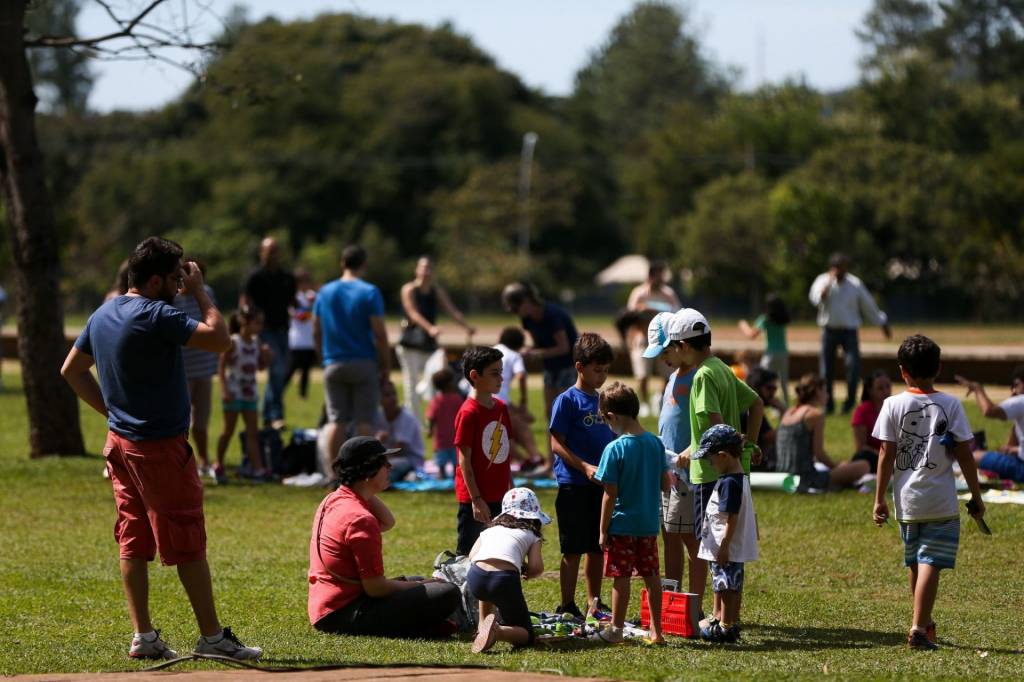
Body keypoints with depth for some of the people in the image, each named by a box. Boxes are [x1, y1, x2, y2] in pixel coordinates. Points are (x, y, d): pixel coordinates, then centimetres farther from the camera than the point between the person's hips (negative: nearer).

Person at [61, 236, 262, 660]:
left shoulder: (103, 316, 8)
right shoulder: (156, 316, -19)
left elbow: (71, 370, 18)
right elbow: (219, 339, -22)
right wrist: (199, 292, -10)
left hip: (120, 442, 8)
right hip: (160, 446, -8)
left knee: (133, 542, 10)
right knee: (189, 545, -1)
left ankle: (143, 636, 11)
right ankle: (212, 637, 3)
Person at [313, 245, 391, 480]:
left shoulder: (325, 292, 5)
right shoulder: (369, 293, -8)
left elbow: (316, 331, 8)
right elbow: (379, 333, -10)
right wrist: (386, 364, -3)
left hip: (334, 364, 3)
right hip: (364, 363, -3)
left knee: (336, 420, 6)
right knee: (364, 421, 1)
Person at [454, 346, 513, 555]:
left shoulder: (500, 408, 9)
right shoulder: (469, 413, -14)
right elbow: (464, 461, -14)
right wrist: (476, 499, -16)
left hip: (499, 498, 7)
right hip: (475, 499, -7)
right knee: (467, 555, 0)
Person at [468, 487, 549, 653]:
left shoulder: (489, 530, 31)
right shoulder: (531, 535, 23)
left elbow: (472, 556, 18)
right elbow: (537, 568, 8)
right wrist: (525, 573, 32)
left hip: (476, 578, 4)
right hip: (505, 579, -4)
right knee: (525, 635, 11)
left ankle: (484, 626, 27)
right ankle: (498, 631, -20)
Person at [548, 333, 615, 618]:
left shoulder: (603, 400, 12)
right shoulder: (567, 401, -7)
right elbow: (557, 444, -12)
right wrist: (585, 467, -21)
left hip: (602, 484, 6)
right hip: (573, 485, -6)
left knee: (597, 548, 12)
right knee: (573, 550, -2)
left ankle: (594, 602, 21)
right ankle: (567, 606, 4)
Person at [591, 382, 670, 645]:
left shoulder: (614, 449, -16)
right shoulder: (656, 443, 1)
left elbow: (610, 495, -14)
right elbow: (666, 485, 6)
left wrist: (603, 531, -7)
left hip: (622, 525, -6)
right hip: (650, 524, 6)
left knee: (621, 576, 1)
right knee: (651, 575, 11)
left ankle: (615, 630, 9)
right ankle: (657, 631, 16)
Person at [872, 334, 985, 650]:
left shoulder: (893, 405, -3)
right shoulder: (951, 405, -5)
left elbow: (886, 455, -3)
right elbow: (964, 455, -3)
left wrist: (879, 499, 4)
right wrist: (976, 496, 6)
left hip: (906, 501, 2)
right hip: (941, 502, -2)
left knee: (915, 563, 18)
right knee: (930, 565, -5)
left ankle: (925, 622, 32)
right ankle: (919, 629, -15)